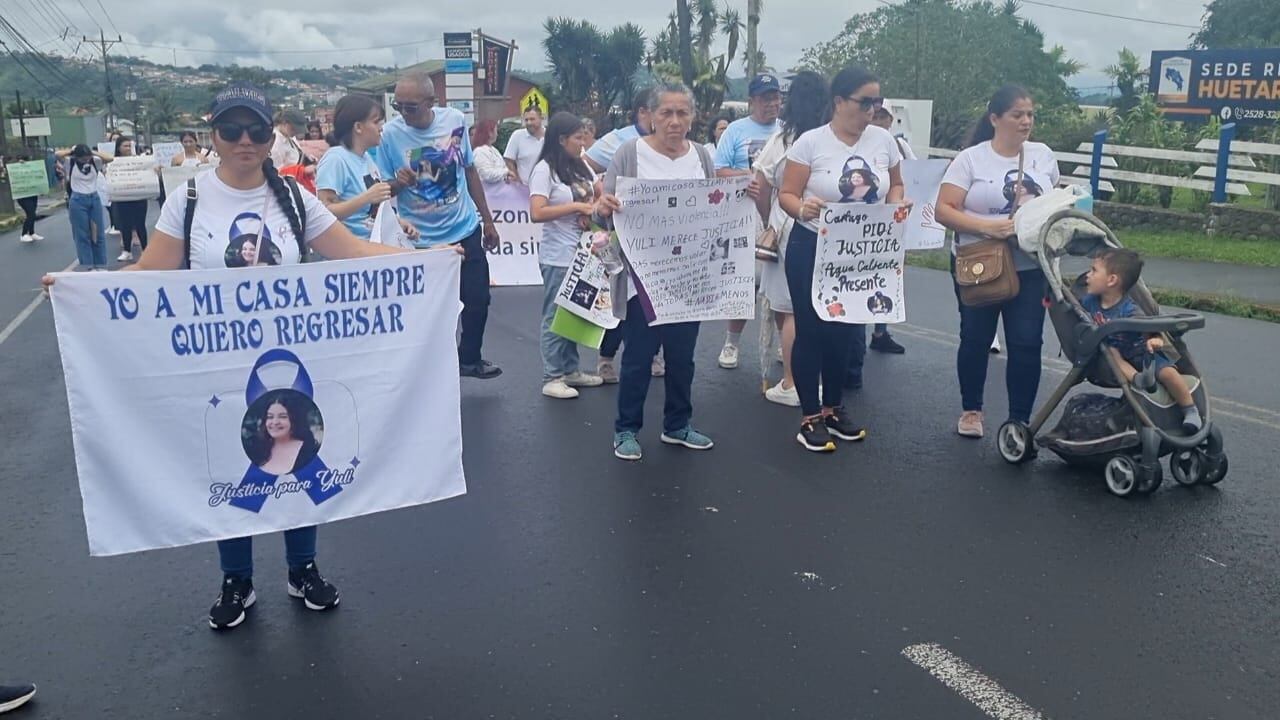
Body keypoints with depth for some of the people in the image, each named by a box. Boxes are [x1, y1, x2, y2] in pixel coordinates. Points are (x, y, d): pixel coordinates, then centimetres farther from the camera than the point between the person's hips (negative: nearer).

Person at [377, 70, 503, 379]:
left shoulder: (455, 121, -7)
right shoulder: (390, 133, -14)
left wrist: (488, 220, 10)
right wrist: (399, 183, -31)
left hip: (466, 230, 3)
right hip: (422, 239, -3)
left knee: (477, 299, 10)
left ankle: (469, 359, 33)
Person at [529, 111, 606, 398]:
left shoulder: (581, 167, 9)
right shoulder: (544, 170, -11)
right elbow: (537, 213, -20)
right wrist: (576, 206, -18)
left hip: (583, 253, 7)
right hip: (558, 257, -7)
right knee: (556, 316, 0)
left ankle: (570, 370, 25)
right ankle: (551, 378, 7)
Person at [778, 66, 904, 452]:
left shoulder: (883, 140, 0)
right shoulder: (811, 142, -13)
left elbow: (895, 184, 14)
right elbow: (786, 194, -11)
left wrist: (895, 206, -8)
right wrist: (803, 208, -33)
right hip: (812, 249, -4)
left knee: (844, 331, 15)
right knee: (812, 331, 2)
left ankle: (833, 408, 31)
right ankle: (810, 417, 13)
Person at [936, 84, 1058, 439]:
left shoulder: (1043, 155, 5)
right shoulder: (971, 158, -7)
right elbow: (944, 210, -13)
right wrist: (987, 227, -24)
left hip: (1030, 269, 2)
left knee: (1026, 343, -3)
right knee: (975, 340, 12)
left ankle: (1020, 420, 9)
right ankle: (971, 409, 31)